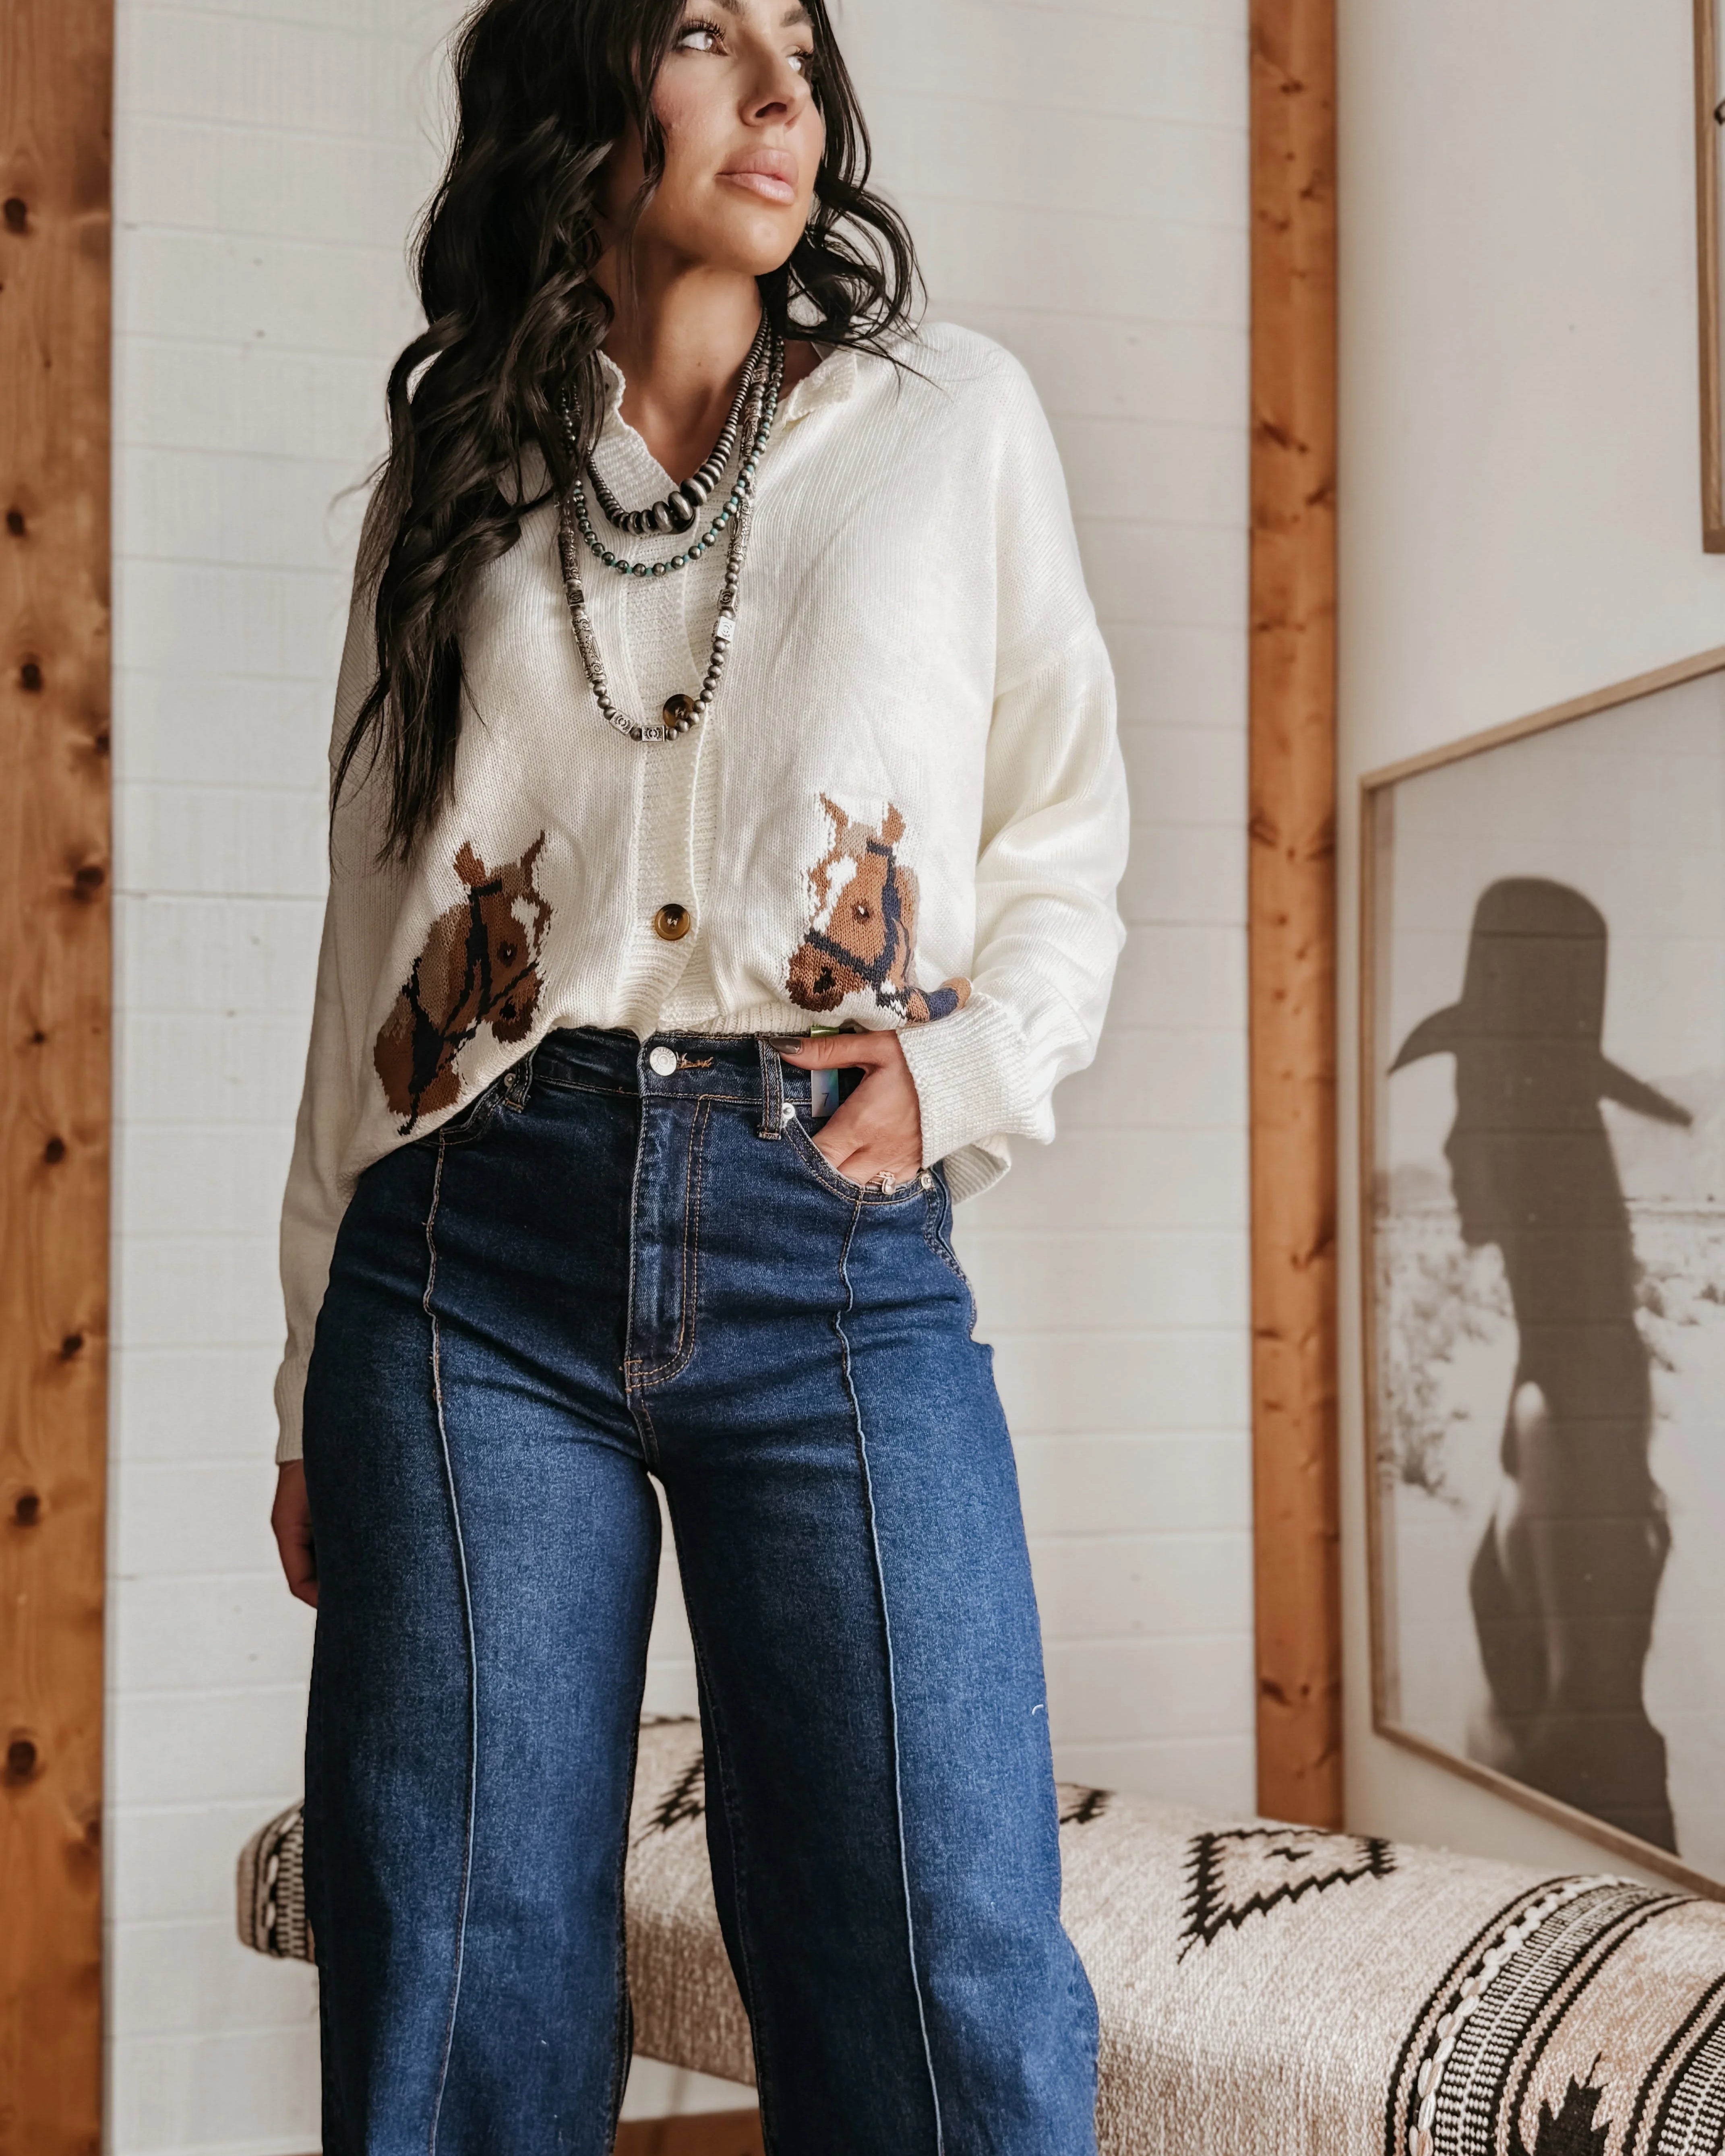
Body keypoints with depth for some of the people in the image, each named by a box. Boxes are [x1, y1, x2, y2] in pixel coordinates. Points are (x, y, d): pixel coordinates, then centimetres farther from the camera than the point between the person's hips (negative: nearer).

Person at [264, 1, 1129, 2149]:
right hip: (477, 1248, 1)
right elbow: (372, 932, 14)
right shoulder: (451, 471, 15)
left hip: (835, 1256, 0)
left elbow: (1066, 843, 16)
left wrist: (969, 1068, -5)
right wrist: (314, 1385, 12)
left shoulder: (955, 416, 14)